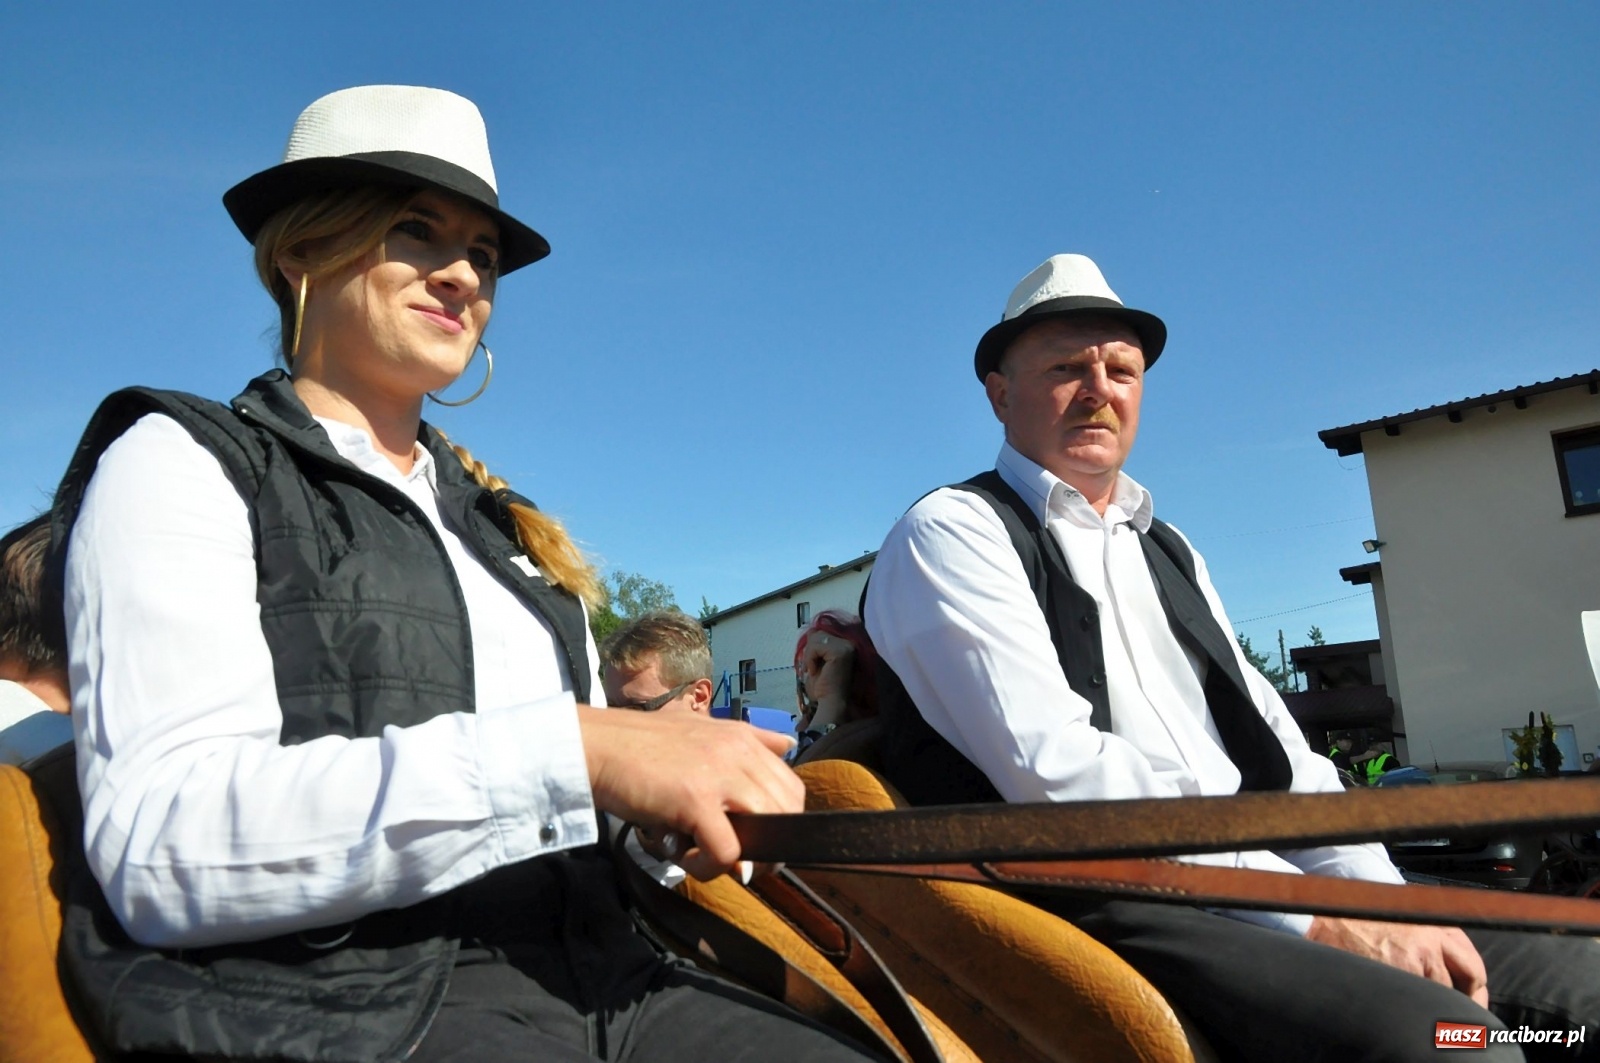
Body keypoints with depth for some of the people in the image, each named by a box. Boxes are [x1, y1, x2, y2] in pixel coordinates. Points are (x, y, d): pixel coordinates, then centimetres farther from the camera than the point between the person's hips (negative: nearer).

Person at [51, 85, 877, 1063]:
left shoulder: (507, 526, 22)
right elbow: (163, 848, -13)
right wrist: (577, 747, -22)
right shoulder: (179, 463, 4)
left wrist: (703, 793, 3)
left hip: (595, 982, 7)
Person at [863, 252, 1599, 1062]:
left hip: (1251, 892, 8)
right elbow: (1055, 768, -16)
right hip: (1090, 904, -7)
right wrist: (1316, 917, -17)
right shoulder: (950, 535, -3)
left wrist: (1378, 895, -2)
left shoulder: (1166, 550, 22)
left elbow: (1271, 746, 17)